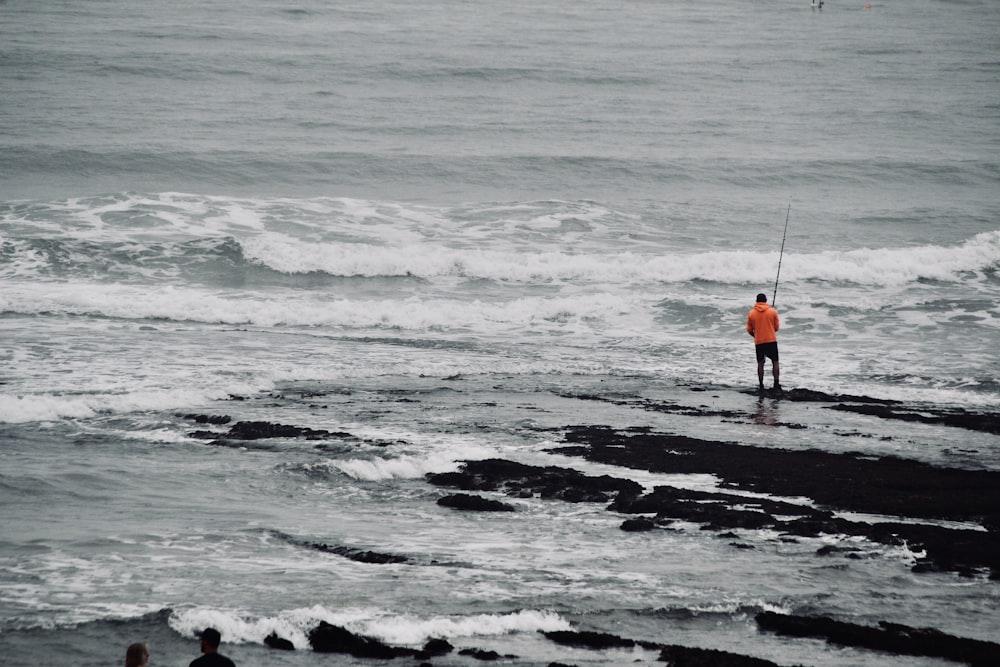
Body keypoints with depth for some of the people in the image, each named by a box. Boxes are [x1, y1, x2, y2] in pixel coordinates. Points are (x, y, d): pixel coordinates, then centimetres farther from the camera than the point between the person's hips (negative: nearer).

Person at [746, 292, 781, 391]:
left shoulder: (751, 313, -1)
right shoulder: (773, 312, -3)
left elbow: (749, 330, 4)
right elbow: (777, 327, 3)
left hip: (758, 342, 1)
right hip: (771, 340, -1)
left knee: (760, 363, 8)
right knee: (775, 362, 7)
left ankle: (761, 385, 6)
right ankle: (776, 384, 1)